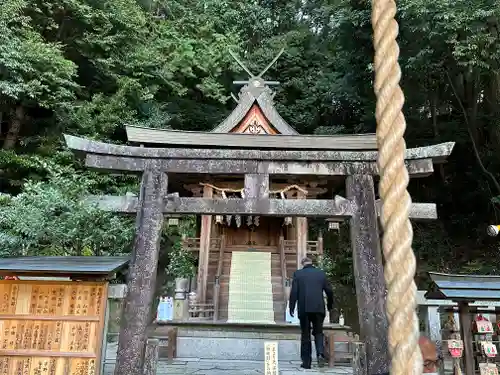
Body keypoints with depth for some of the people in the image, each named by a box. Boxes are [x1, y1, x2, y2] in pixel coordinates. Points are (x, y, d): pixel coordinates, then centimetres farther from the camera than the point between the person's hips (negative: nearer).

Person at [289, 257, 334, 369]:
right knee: (318, 332, 14)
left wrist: (291, 307, 1)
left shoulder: (298, 273, 2)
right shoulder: (321, 273, 8)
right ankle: (320, 354, -9)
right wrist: (329, 304, 23)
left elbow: (294, 292, -5)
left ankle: (306, 362, 9)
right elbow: (329, 291, 8)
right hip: (318, 308, 2)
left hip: (304, 309, -1)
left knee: (305, 335, 8)